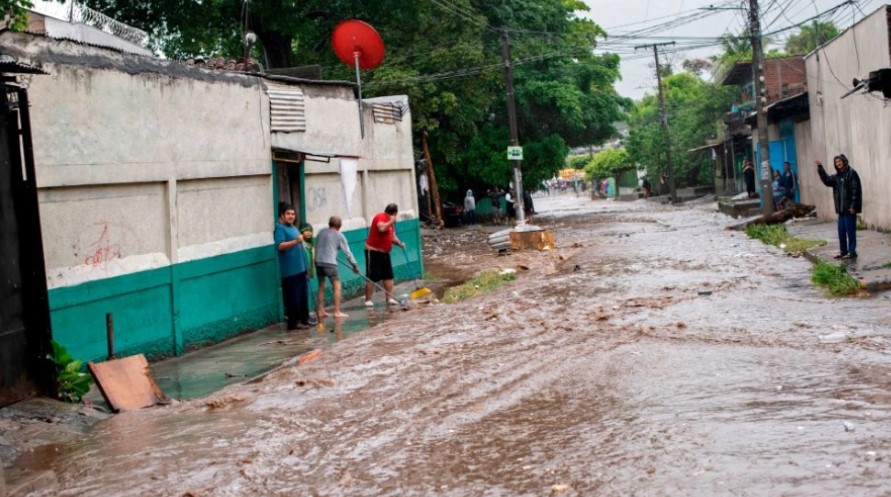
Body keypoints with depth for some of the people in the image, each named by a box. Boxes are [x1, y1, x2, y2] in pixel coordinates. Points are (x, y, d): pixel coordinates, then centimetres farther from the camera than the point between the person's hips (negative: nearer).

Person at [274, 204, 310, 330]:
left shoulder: (292, 227, 17)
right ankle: (293, 322, -3)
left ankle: (304, 319, 21)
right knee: (293, 297, -7)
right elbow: (280, 246, -23)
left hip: (300, 267, 9)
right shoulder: (280, 228, -10)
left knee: (303, 295, 13)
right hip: (290, 269, -9)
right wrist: (295, 241, -30)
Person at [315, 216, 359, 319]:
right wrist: (354, 265, 12)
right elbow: (347, 252, 4)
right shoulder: (339, 235, 2)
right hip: (330, 263, -5)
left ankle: (320, 311, 17)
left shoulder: (321, 232, 13)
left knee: (321, 286, 15)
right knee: (337, 286, 1)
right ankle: (337, 312, -4)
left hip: (318, 262, 5)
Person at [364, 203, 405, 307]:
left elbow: (392, 236, 20)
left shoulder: (390, 221, 15)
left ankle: (389, 298, 10)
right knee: (372, 277, -5)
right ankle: (368, 300, 0)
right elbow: (381, 228, -35)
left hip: (384, 252, 9)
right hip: (373, 251, -9)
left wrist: (400, 243, 3)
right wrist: (391, 221, -22)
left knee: (389, 276, 5)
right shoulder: (381, 217, -15)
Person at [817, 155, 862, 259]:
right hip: (841, 208, 8)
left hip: (849, 208, -8)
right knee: (841, 230, 12)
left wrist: (853, 206, -19)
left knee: (850, 230, -3)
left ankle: (852, 252, 4)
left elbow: (855, 190, -14)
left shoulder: (851, 173, -10)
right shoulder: (837, 176, 15)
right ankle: (843, 251, 22)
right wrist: (820, 168, -3)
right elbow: (827, 181, 5)